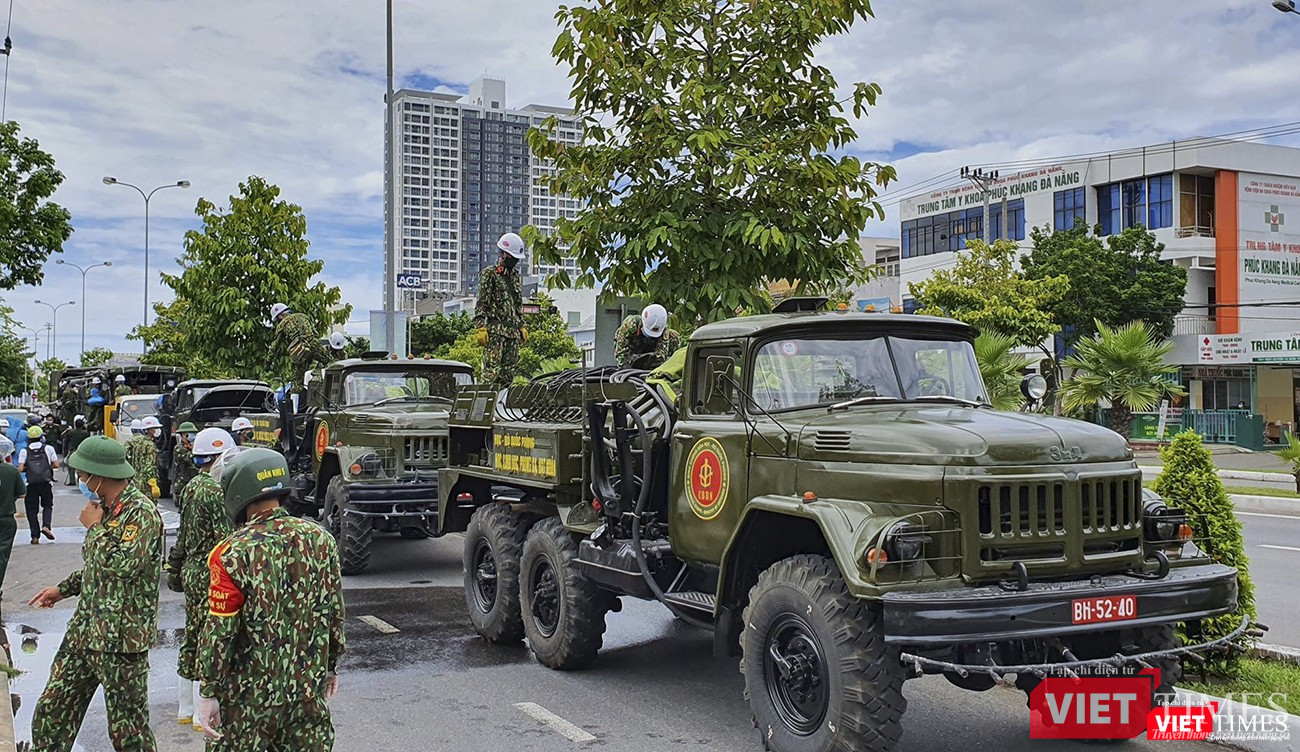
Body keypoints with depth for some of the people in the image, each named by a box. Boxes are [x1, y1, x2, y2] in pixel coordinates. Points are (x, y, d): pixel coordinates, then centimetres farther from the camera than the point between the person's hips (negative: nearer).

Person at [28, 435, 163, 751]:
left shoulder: (141, 513, -18)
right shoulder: (105, 508, 10)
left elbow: (121, 565, -30)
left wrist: (94, 527, -17)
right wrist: (64, 589, 20)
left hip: (120, 638, -9)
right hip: (85, 628, 9)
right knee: (52, 712, 13)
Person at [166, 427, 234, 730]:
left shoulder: (191, 487, 10)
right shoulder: (215, 492, -19)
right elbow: (226, 537, -21)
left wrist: (176, 569, 23)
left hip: (191, 570, 10)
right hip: (210, 575, -10)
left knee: (192, 640, 16)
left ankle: (186, 708, 25)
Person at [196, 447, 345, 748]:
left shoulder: (233, 554, -17)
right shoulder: (321, 540, -3)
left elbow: (219, 632, -14)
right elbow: (335, 612, 6)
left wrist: (209, 693, -4)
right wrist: (331, 665, 18)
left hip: (250, 696, -4)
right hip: (310, 691, 4)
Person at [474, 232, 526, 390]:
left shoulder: (515, 275, 20)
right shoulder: (489, 274, -2)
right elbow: (481, 303, -7)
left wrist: (522, 326, 19)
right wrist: (480, 328, -14)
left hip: (513, 331, 7)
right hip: (495, 330, -7)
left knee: (509, 372, 6)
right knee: (492, 371, -12)